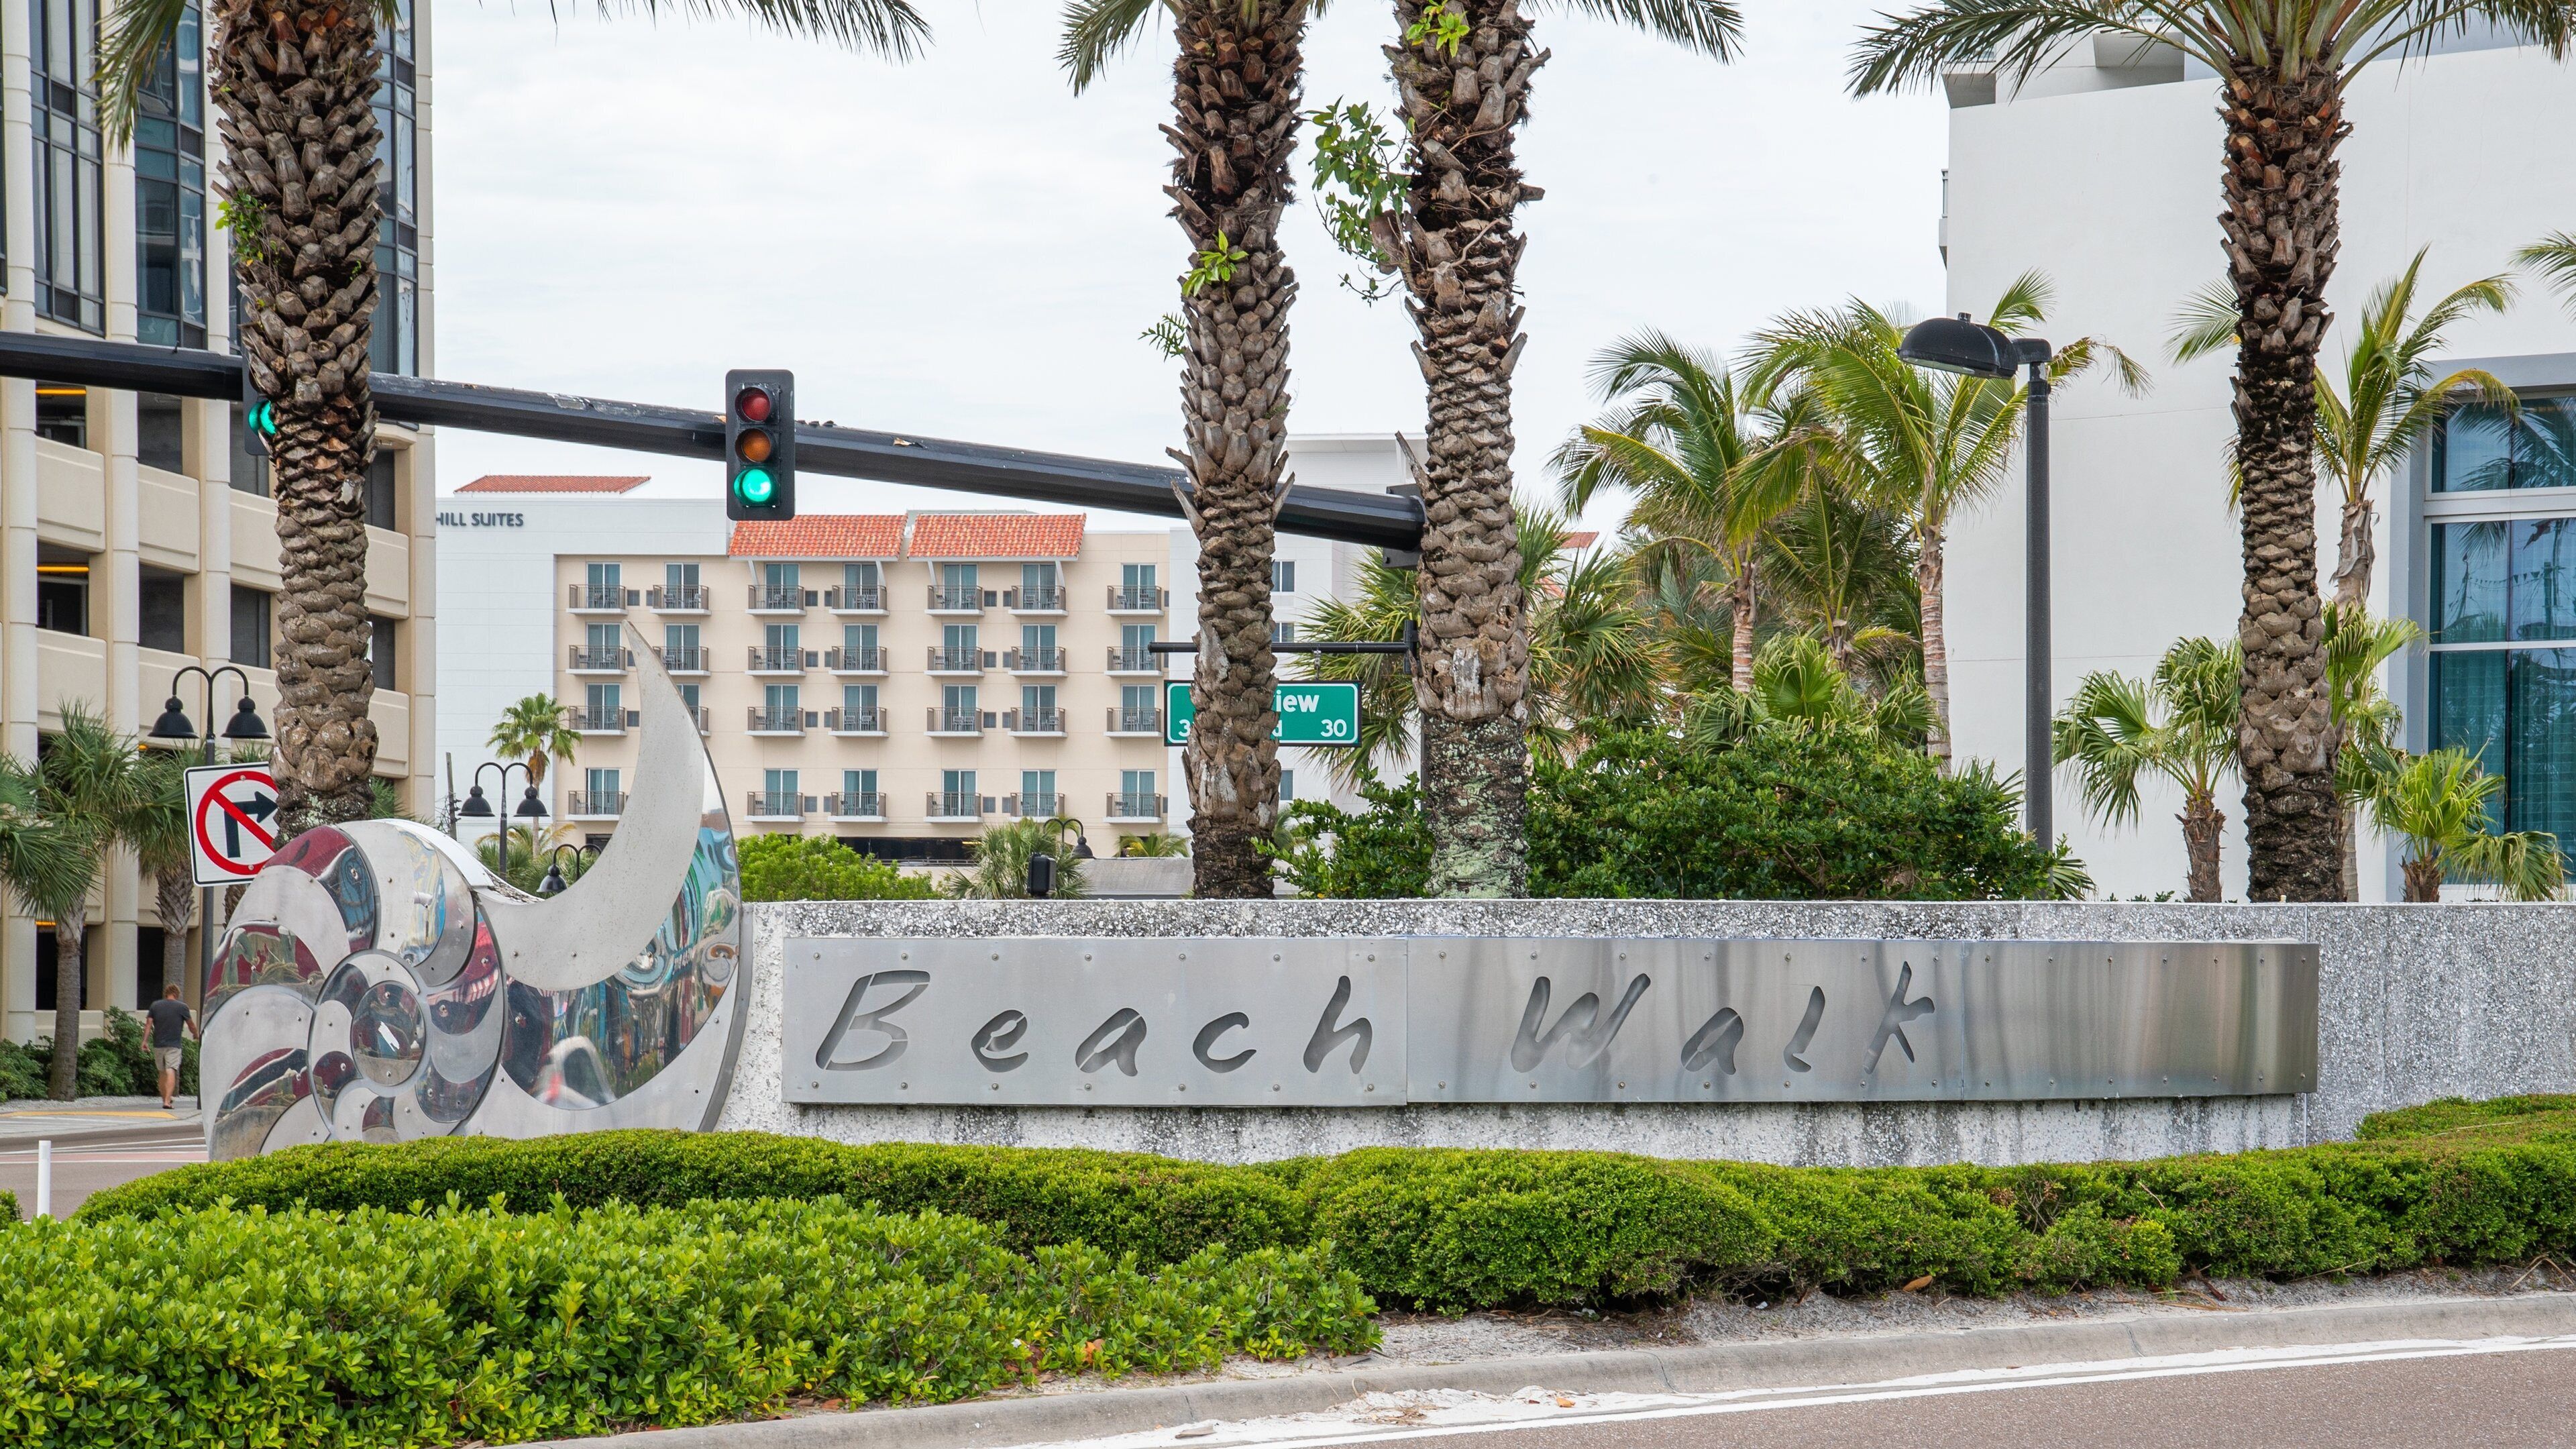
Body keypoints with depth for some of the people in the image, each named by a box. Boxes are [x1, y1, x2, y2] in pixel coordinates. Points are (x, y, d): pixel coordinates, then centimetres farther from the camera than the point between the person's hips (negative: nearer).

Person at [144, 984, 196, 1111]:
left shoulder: (155, 1006, 7)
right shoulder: (182, 1007, 0)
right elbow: (191, 1025, 10)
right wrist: (196, 1034, 29)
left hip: (158, 1045, 3)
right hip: (173, 1045, -3)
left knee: (162, 1073, 17)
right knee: (171, 1073, -10)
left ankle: (165, 1099, 25)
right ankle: (167, 1101, -23)